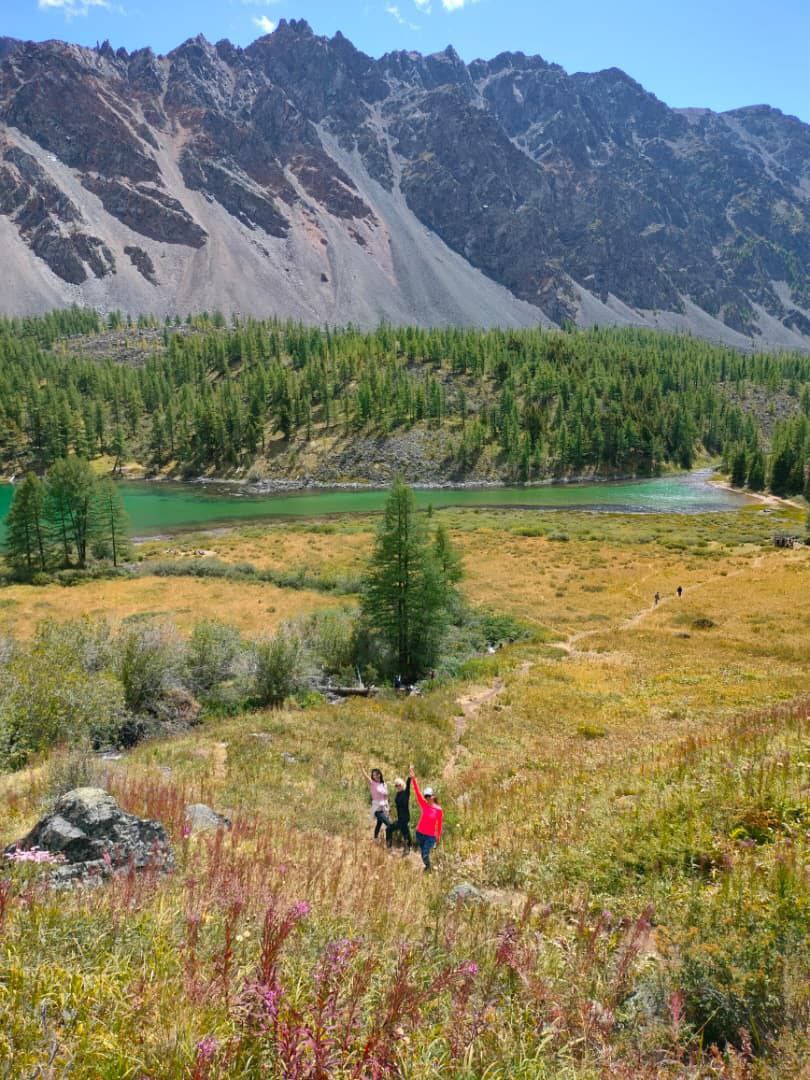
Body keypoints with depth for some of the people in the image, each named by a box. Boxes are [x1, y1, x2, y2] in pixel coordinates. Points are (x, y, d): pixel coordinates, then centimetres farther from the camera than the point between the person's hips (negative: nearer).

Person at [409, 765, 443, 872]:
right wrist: (413, 778, -26)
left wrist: (438, 837, 8)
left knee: (425, 855, -6)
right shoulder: (424, 805, -7)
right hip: (419, 833, 3)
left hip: (430, 836, -3)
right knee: (422, 854, 16)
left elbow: (439, 824, -1)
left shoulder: (439, 810, -12)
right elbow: (417, 792, -16)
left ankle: (428, 868, 25)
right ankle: (427, 866, 44)